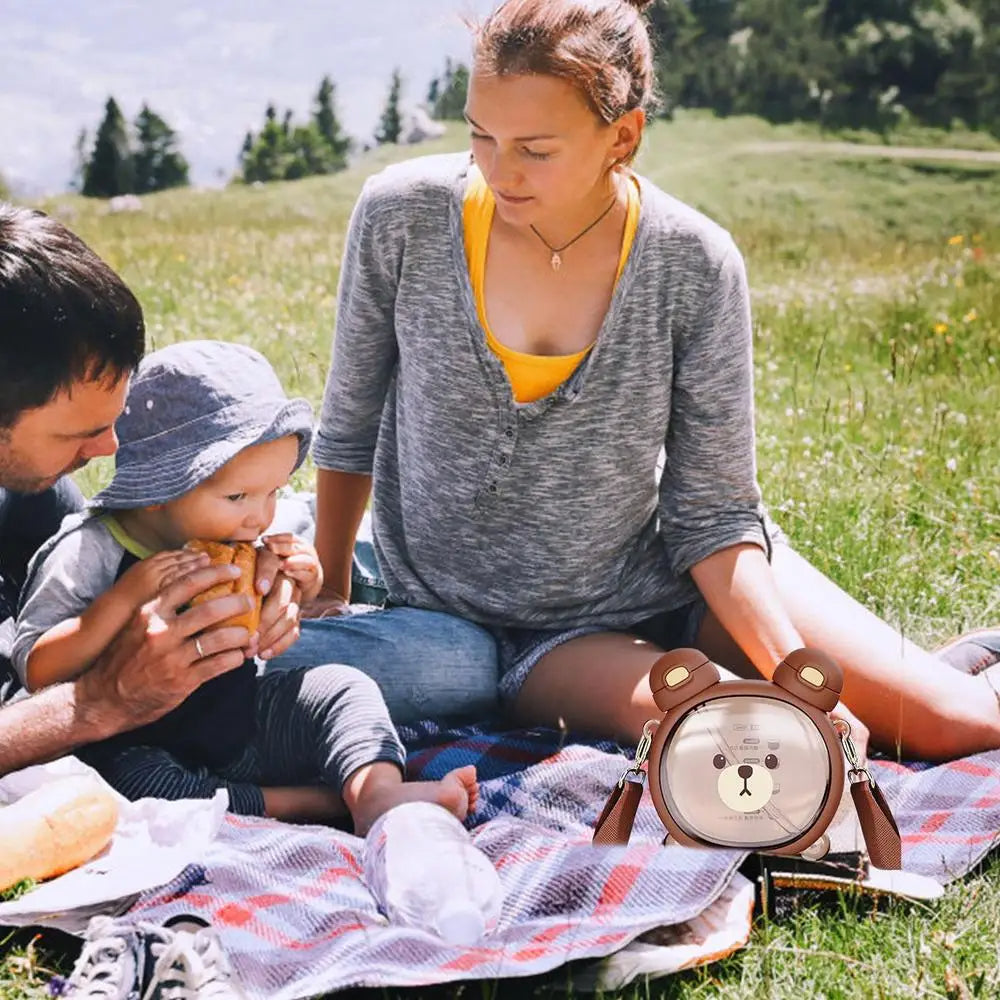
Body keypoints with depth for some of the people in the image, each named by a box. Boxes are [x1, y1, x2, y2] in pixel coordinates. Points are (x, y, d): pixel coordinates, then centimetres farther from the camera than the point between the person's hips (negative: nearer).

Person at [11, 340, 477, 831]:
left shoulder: (235, 547, 0)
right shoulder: (90, 551, -18)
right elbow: (37, 669, -24)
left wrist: (297, 594, -6)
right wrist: (126, 597, -33)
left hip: (241, 727, 6)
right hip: (140, 749, -5)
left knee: (343, 687, -7)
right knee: (134, 781, -36)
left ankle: (380, 793, -29)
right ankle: (321, 801, -26)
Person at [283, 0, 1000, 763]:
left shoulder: (695, 267, -16)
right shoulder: (402, 216, -16)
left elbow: (716, 513, -9)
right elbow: (351, 426, 1)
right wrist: (328, 596, 10)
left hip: (674, 580, 0)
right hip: (514, 637, 0)